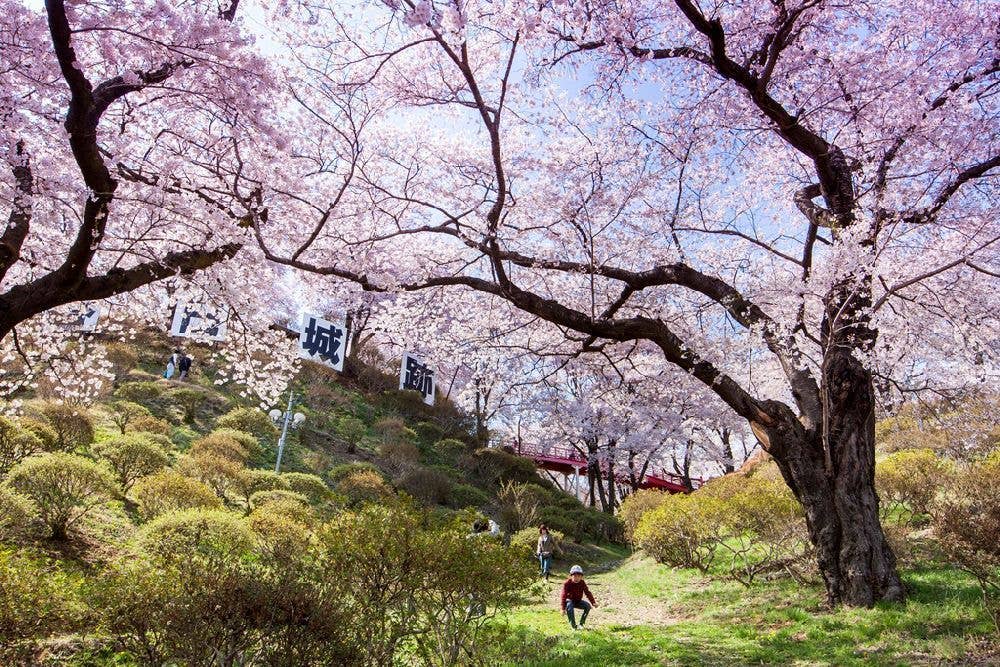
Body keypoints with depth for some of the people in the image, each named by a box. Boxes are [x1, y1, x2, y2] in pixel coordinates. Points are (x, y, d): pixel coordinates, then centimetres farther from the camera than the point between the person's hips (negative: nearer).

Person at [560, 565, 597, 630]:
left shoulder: (582, 583, -7)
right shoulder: (567, 583, -20)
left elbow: (588, 593, -8)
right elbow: (564, 595, -25)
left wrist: (593, 602, -22)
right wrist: (563, 608, -34)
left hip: (578, 601, 4)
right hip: (569, 600, -4)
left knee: (588, 606, -20)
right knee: (569, 608, -37)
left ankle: (581, 624, -5)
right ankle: (573, 625, -22)